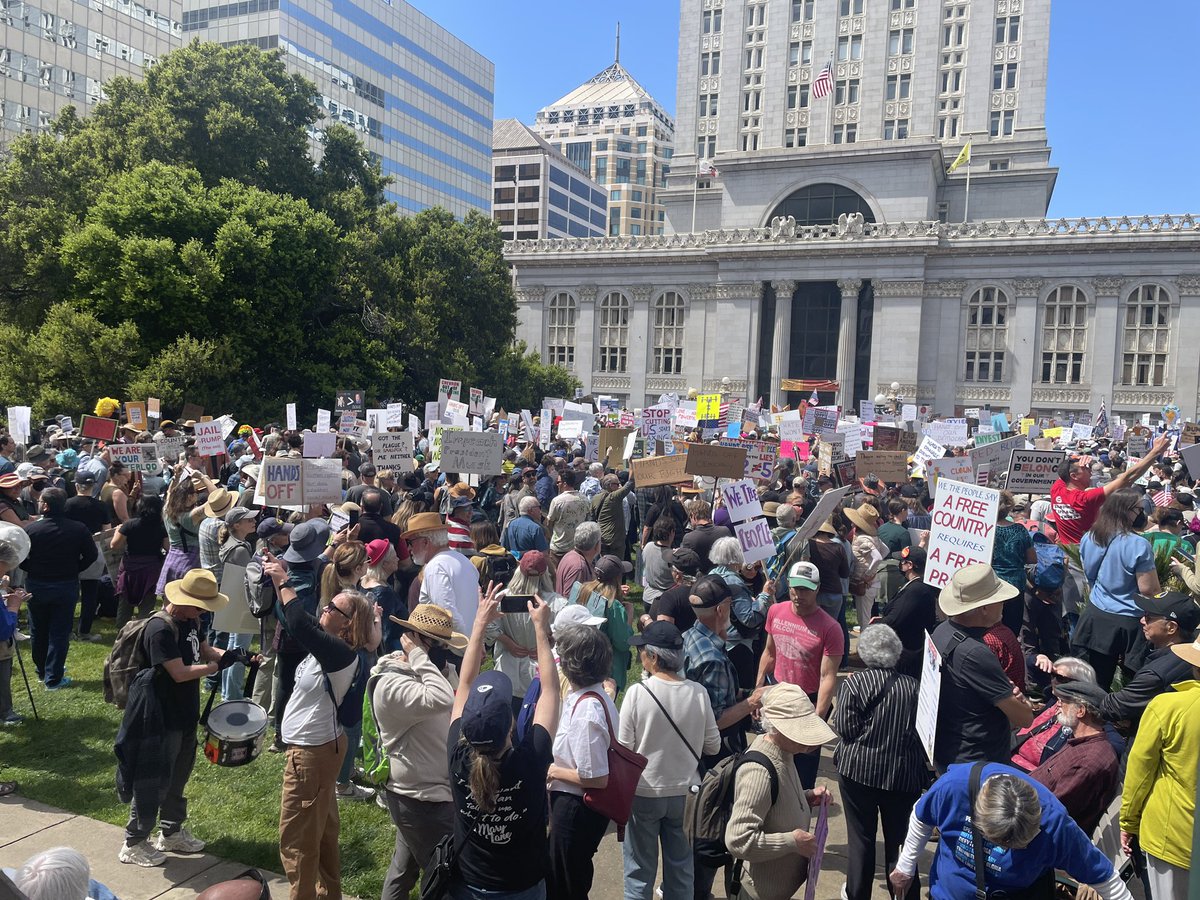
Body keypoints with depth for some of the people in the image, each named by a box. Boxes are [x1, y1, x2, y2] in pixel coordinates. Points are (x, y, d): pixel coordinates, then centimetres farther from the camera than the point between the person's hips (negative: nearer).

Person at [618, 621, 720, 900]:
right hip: (684, 792, 3)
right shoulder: (698, 692, -12)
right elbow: (713, 746, -2)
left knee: (640, 870, 15)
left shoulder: (637, 692, -20)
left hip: (644, 793, -3)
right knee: (681, 867, 20)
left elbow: (624, 749, -14)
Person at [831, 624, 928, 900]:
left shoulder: (853, 683, -9)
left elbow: (845, 729, -13)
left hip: (859, 771, -2)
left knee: (860, 838, 12)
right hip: (904, 775, 2)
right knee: (899, 840, 12)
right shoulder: (914, 686, -1)